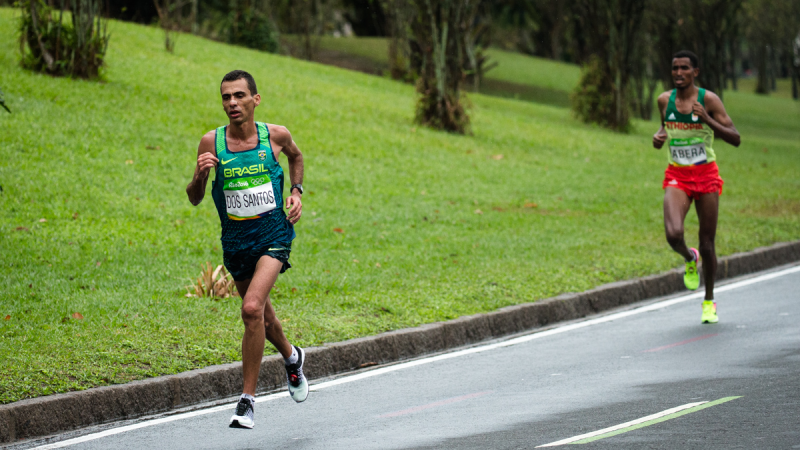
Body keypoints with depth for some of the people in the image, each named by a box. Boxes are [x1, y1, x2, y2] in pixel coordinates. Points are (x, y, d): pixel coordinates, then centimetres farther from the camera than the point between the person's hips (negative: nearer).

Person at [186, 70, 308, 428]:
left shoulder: (275, 136, -7)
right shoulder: (211, 142, -7)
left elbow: (295, 156, 18)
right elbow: (194, 199, -1)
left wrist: (296, 192, 3)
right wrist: (200, 175, -21)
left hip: (273, 237, -3)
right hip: (235, 241, 3)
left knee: (252, 308, -23)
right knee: (261, 316, 19)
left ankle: (247, 398, -15)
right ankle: (292, 357, 52)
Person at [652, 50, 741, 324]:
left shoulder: (708, 100, -9)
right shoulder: (664, 100, 2)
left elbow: (735, 139, -11)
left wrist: (707, 120, -24)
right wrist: (658, 137, 1)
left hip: (706, 176, -2)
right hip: (677, 177, 2)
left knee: (707, 243, 4)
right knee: (673, 234, -22)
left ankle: (709, 301, 24)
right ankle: (689, 259, 15)